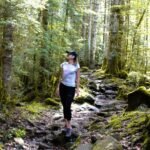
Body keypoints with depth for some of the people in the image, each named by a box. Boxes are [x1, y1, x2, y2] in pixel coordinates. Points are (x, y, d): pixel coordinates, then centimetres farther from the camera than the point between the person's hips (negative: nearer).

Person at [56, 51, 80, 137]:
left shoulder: (76, 66, -6)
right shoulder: (64, 64, 5)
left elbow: (78, 78, -4)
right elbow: (62, 76, 10)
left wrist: (78, 89, -6)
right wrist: (58, 87, 9)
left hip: (71, 88, -4)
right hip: (62, 86, 5)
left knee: (67, 107, -11)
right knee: (64, 107, 8)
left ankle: (69, 127, 2)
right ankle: (66, 124, 22)